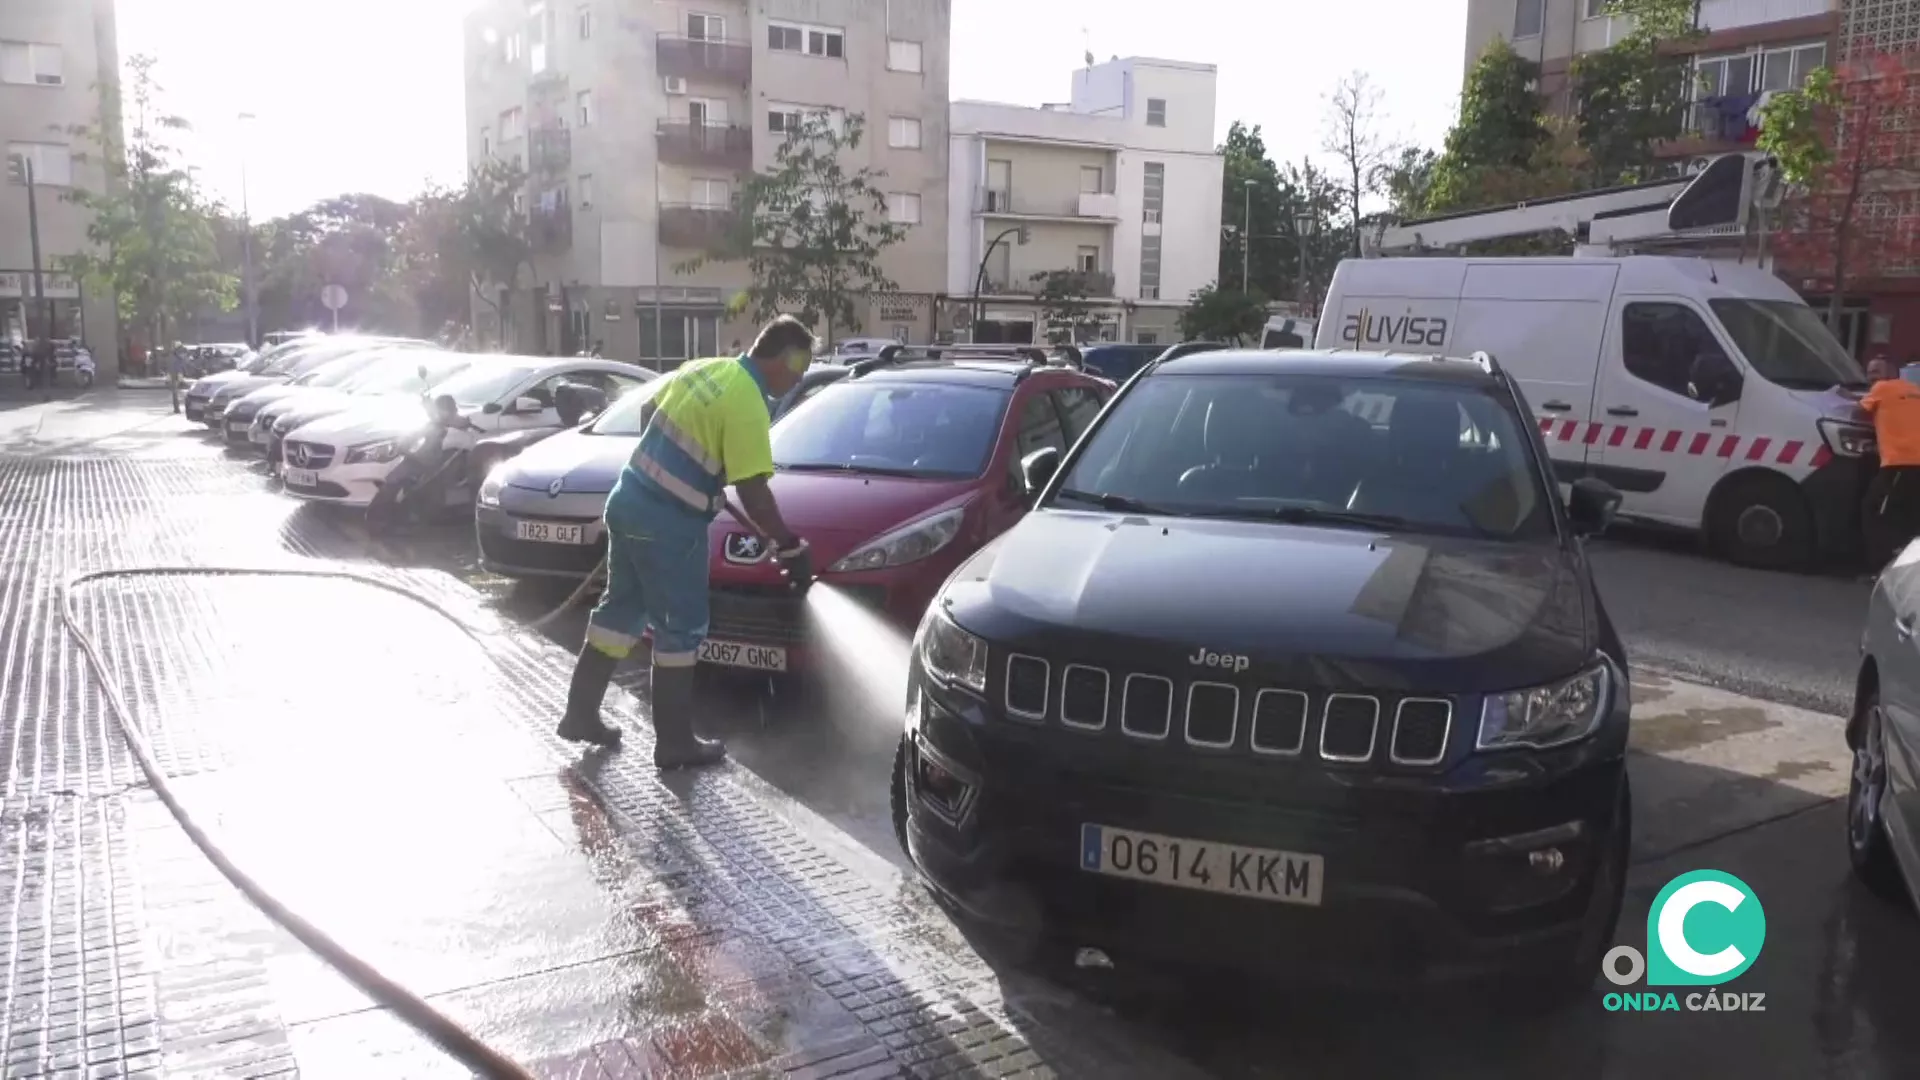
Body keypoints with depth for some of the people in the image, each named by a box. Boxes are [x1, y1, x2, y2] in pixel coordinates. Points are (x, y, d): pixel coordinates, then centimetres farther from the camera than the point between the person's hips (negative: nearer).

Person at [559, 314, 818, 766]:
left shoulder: (702, 367, 7)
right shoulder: (747, 404, -18)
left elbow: (649, 411, 20)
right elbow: (754, 494, -21)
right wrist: (791, 547, -12)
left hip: (628, 501, 9)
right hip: (668, 523, -9)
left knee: (621, 607, 20)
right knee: (680, 628, 3)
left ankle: (580, 713, 29)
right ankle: (674, 741, 12)